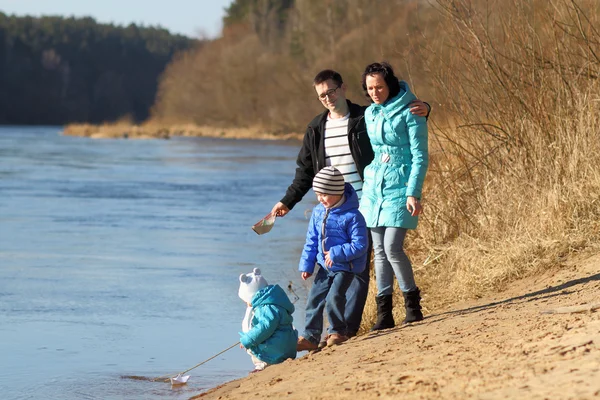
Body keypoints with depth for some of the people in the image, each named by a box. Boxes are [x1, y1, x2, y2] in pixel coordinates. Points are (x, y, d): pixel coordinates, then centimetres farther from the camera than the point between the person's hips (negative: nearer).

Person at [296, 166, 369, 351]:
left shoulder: (352, 216, -20)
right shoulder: (318, 212, 2)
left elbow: (360, 245, -19)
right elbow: (311, 241, 11)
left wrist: (336, 254, -24)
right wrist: (307, 265, 8)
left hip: (345, 267, -7)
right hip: (325, 266, 7)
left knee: (334, 298, -16)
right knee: (314, 299, 3)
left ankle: (338, 331, 6)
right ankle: (310, 337, 11)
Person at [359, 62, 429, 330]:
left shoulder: (409, 112, -8)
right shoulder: (369, 113, 11)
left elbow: (420, 157, -10)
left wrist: (413, 193, -16)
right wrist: (361, 190, 19)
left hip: (399, 188, -6)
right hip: (373, 188, 6)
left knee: (392, 247, -14)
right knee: (379, 250, 4)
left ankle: (412, 302, 3)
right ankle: (384, 313, 7)